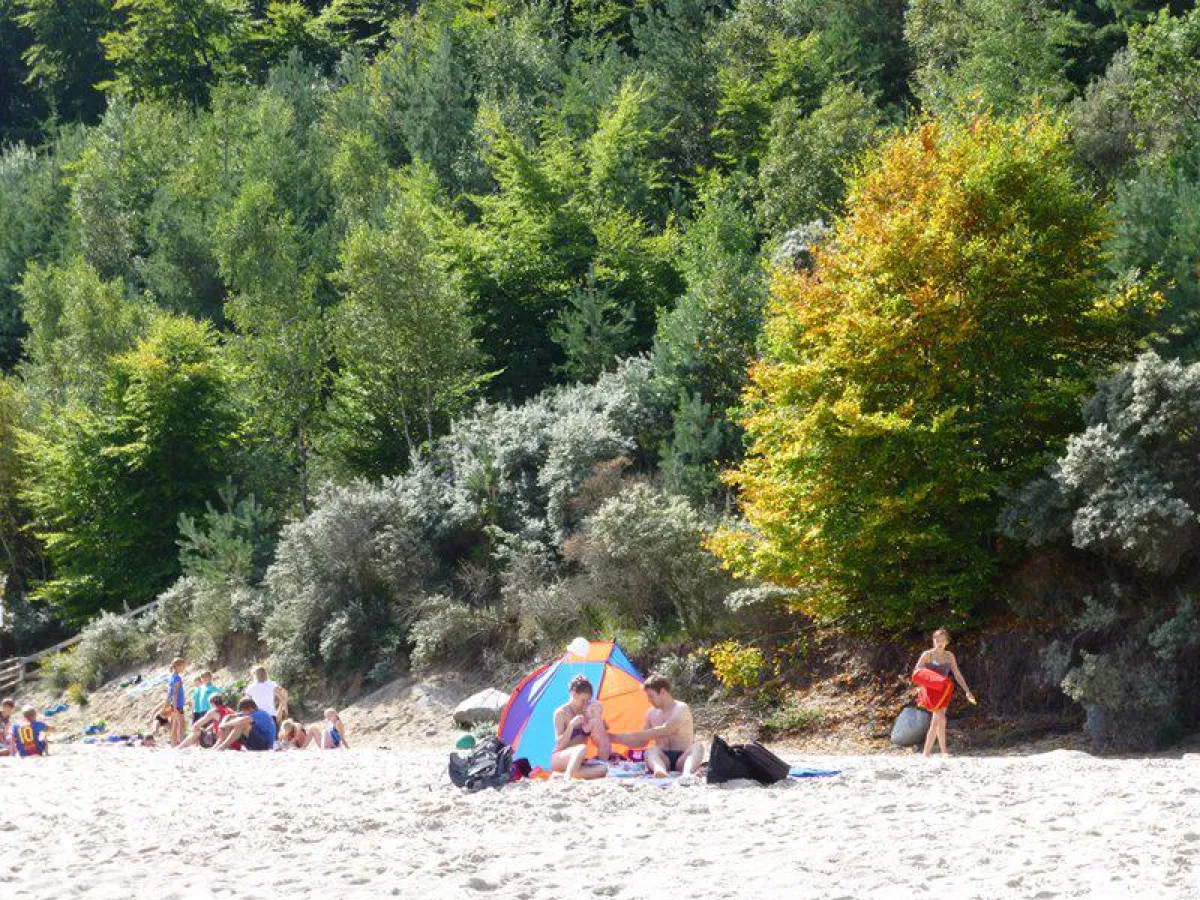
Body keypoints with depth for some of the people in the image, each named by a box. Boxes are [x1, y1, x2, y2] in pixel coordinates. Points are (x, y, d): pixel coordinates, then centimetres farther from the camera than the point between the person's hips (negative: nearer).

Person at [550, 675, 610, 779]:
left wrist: (598, 718, -5)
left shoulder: (586, 711, 8)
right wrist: (571, 725, -24)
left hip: (578, 762, 5)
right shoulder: (561, 713, -8)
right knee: (582, 749, -38)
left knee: (603, 769, -24)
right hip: (559, 759, -5)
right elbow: (559, 745, -15)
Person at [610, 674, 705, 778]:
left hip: (681, 760, -3)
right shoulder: (652, 713, 15)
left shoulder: (681, 709, -5)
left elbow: (665, 731, -21)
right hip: (664, 759, 3)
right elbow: (643, 742, 21)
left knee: (698, 746, -35)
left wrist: (633, 735, -22)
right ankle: (661, 770, -67)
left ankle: (687, 773, -66)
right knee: (651, 751, -32)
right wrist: (614, 738, 11)